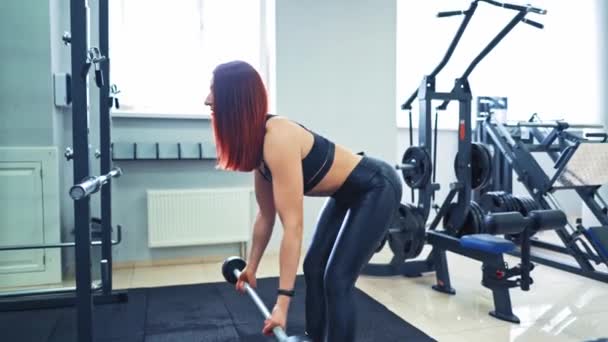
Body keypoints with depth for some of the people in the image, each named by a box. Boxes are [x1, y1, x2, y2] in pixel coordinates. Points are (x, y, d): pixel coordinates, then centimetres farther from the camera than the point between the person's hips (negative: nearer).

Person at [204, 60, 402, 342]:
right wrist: (251, 266, 13)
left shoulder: (278, 139, -32)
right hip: (347, 193, 9)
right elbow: (266, 215, 4)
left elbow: (293, 225, -33)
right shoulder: (257, 143, -5)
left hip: (376, 189, -9)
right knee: (313, 267, 12)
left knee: (337, 278, -9)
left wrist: (282, 301, -30)